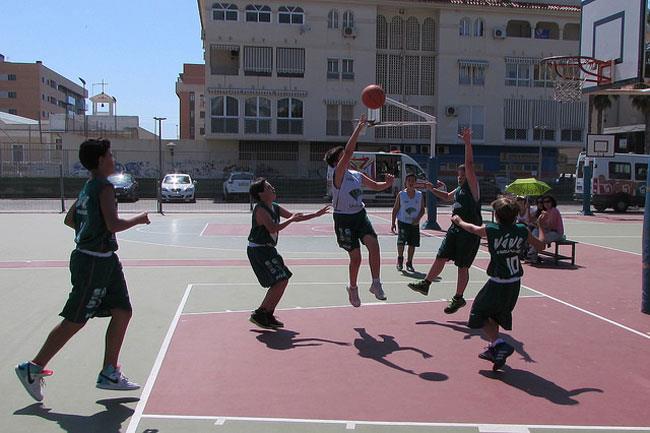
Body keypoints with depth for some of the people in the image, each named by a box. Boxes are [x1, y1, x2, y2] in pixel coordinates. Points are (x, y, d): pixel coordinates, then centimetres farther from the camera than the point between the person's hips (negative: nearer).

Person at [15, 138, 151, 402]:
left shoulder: (88, 187, 13)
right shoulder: (104, 187, -15)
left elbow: (69, 219, 22)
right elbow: (114, 224, -25)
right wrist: (139, 219, -10)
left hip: (104, 261, 10)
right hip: (94, 263, -10)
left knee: (122, 312, 8)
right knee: (74, 321, 0)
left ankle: (109, 373, 14)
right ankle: (33, 368, 13)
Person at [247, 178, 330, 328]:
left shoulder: (275, 207, 11)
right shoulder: (260, 209, -17)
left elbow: (294, 217, 19)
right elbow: (273, 228, -29)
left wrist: (316, 214, 15)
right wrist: (290, 219, -19)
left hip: (268, 249, 10)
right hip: (258, 250, -10)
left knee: (282, 280, 10)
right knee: (281, 281, -14)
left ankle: (268, 316, 18)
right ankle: (259, 314, -6)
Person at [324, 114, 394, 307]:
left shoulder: (357, 175, 9)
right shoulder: (338, 173, -12)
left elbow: (376, 186, 17)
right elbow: (348, 152, -25)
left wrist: (387, 183, -5)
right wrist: (359, 128, -24)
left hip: (360, 215, 5)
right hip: (344, 219, -5)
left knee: (373, 245, -17)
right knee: (355, 257, -1)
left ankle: (376, 283, -6)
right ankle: (353, 288, 23)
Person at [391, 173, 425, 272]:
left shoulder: (420, 195, 4)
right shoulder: (401, 194, -1)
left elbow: (422, 210, 8)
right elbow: (395, 209, 2)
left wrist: (418, 218, -11)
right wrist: (393, 223, -4)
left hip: (415, 224, 2)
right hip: (403, 222, -2)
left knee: (412, 244, 4)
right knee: (401, 242, -14)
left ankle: (409, 263, 18)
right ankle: (400, 259, 9)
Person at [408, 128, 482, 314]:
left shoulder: (472, 186, -8)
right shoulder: (459, 189, 15)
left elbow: (469, 165, -22)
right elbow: (447, 197, 36)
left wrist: (468, 143, -29)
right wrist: (432, 189, 29)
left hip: (470, 232, -8)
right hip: (455, 229, 8)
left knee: (462, 266, 0)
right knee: (441, 257, 10)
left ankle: (458, 299, 12)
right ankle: (425, 285, 20)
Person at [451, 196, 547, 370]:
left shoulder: (490, 230, -11)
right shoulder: (522, 230, -4)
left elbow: (472, 228, 10)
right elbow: (541, 245, 10)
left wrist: (459, 221, 31)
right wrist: (541, 227, 27)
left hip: (497, 283, -5)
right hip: (515, 283, 5)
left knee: (480, 315, 8)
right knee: (495, 315, 25)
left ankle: (500, 344, -10)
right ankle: (494, 349, 33)